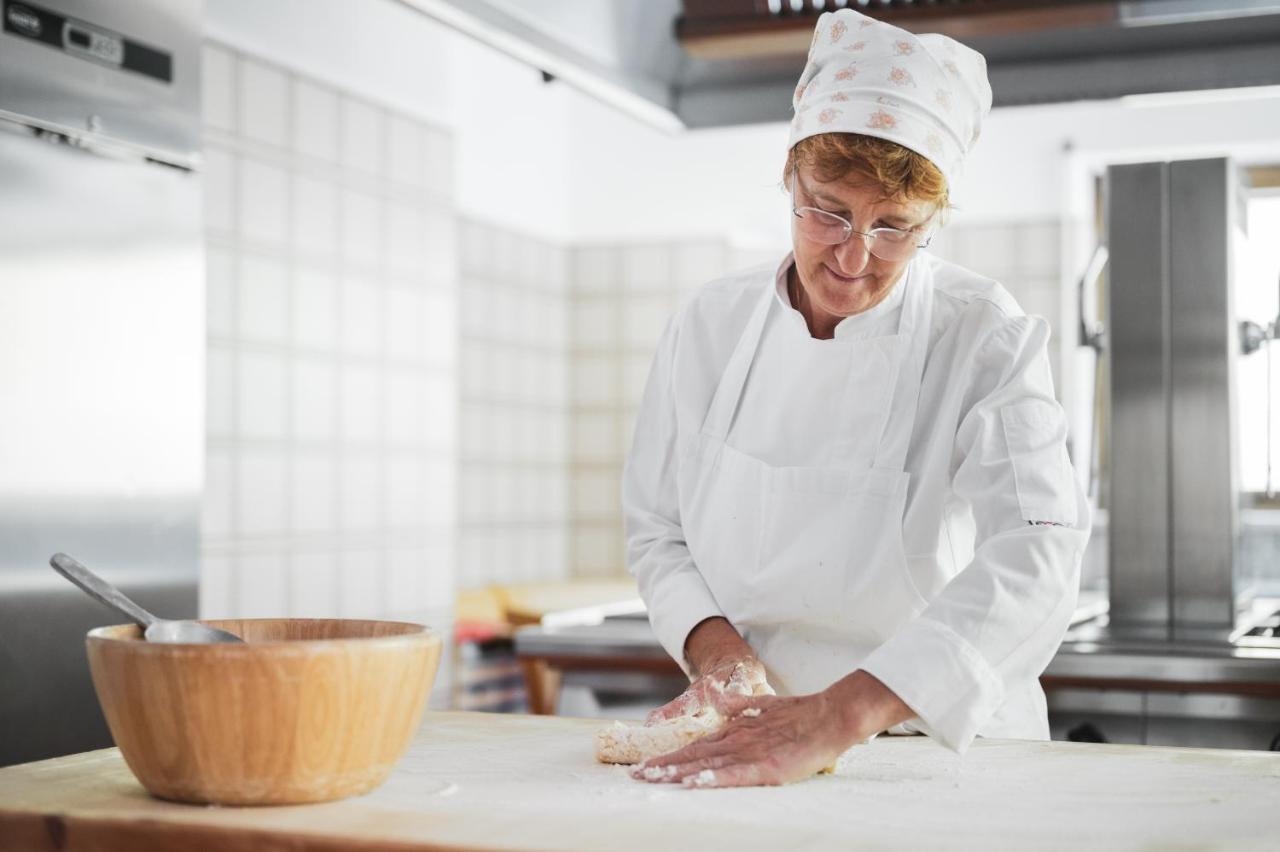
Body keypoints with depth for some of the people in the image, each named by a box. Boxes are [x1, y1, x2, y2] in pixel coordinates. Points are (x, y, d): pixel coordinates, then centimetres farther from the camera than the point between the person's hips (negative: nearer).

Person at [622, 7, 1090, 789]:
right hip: (741, 738, 2)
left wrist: (835, 717, -34)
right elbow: (657, 528, 11)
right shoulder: (711, 324, 3)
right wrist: (714, 643, -9)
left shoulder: (987, 339, -9)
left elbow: (1033, 558, -22)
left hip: (935, 747, -2)